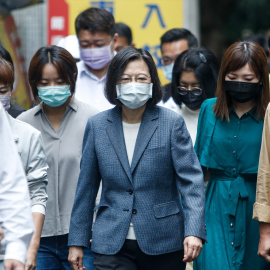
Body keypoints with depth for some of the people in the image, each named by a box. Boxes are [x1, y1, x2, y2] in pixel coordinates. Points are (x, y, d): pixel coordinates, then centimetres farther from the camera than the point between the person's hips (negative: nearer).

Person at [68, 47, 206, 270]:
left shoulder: (171, 123, -1)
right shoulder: (97, 126, 5)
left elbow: (191, 180, -7)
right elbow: (86, 187, 10)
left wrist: (194, 231, -20)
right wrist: (77, 241, 9)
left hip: (163, 243, -1)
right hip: (112, 245, 1)